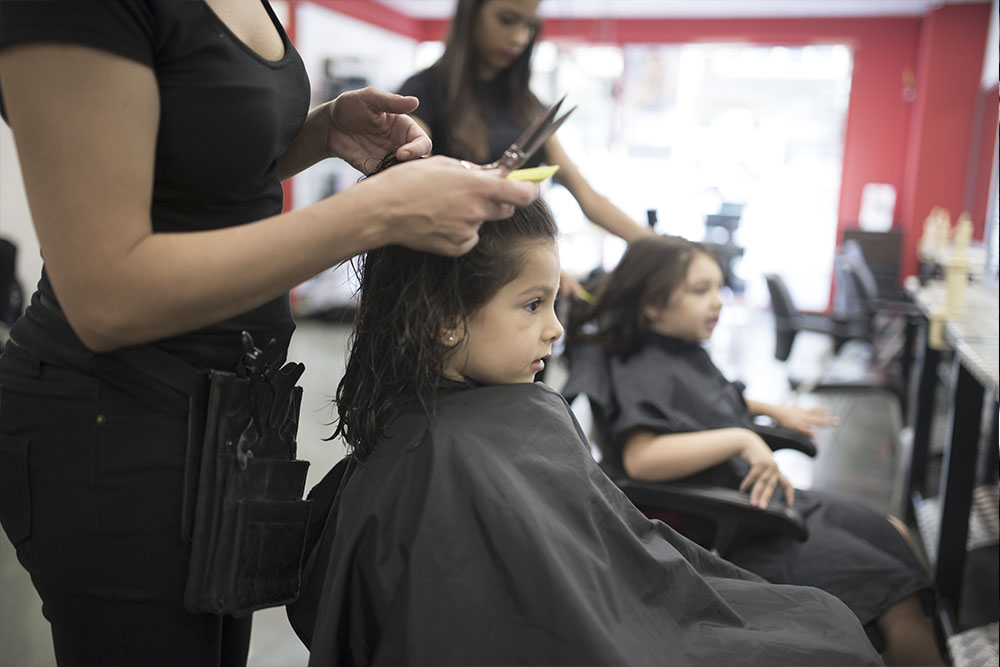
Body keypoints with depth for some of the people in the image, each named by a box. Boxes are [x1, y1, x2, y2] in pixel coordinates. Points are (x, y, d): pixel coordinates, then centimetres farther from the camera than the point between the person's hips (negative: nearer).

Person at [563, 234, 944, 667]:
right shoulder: (645, 370, -21)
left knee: (895, 536, 18)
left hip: (772, 497, 10)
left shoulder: (686, 351, 8)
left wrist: (773, 411, 24)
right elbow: (640, 457, -38)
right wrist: (740, 440, -35)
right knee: (898, 602, -14)